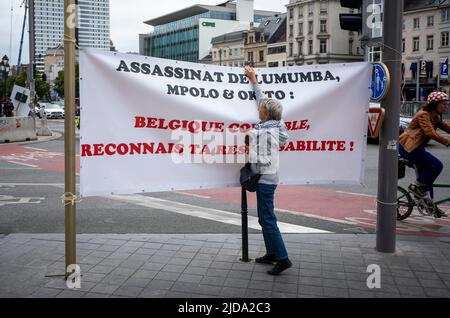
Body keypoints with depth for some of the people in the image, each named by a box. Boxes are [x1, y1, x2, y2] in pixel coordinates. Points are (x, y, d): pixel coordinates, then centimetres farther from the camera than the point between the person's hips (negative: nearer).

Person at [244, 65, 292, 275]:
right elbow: (262, 99, 19)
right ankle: (271, 254, 24)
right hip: (267, 179, 10)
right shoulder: (271, 123, 5)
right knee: (264, 218, 16)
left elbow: (265, 161, -23)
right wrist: (253, 81, 24)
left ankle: (282, 258, -6)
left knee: (267, 219, -8)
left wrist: (249, 151, -12)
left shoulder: (267, 132, -20)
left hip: (265, 179, -10)